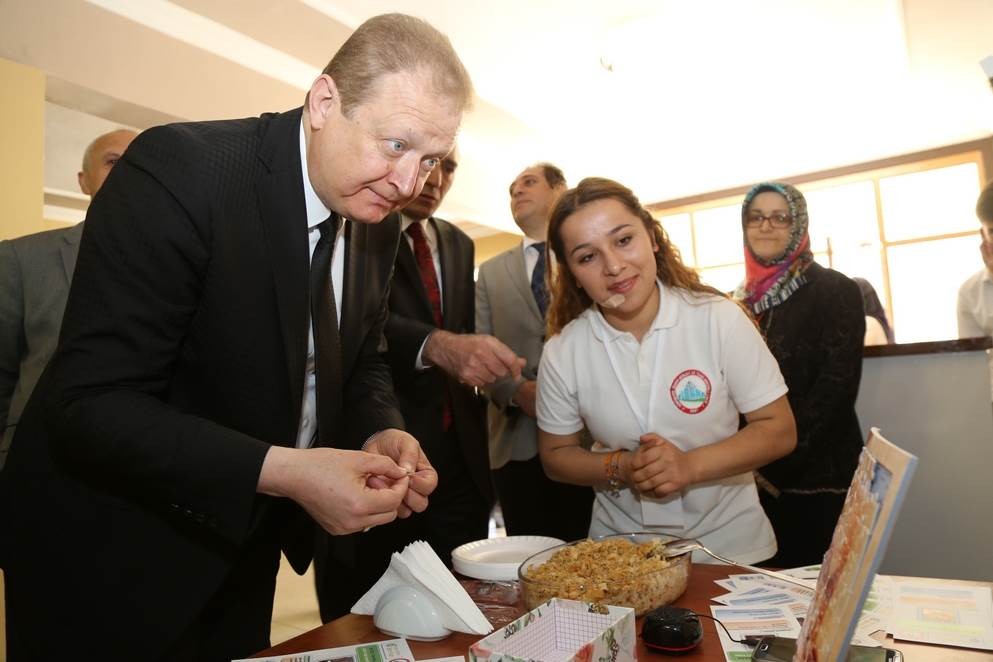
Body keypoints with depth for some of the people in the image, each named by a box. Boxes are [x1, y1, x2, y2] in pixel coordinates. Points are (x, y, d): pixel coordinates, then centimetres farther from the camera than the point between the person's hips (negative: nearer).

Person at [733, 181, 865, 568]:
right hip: (755, 478, 5)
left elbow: (835, 390, -13)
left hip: (819, 477, -4)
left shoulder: (835, 292, -6)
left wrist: (777, 464, -14)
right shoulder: (744, 298, 9)